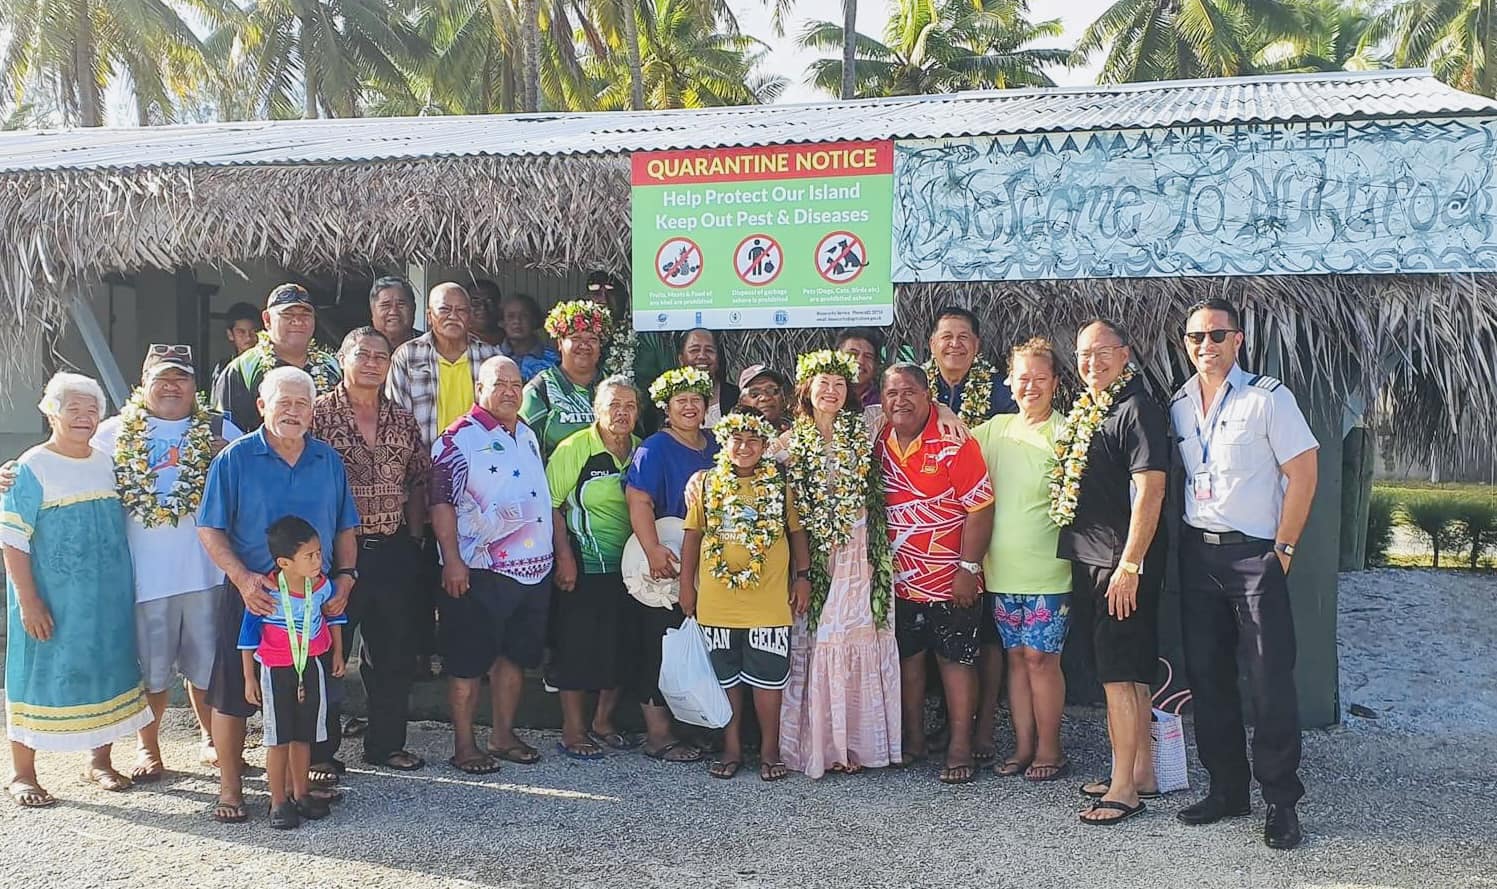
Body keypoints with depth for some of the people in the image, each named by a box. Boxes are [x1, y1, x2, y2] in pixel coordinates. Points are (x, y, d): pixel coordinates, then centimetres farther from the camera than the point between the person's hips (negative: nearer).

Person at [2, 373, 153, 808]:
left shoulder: (107, 463, 8)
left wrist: (127, 588, 14)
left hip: (108, 598, 6)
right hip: (53, 599, -5)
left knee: (108, 671, 12)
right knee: (39, 675, 2)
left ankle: (99, 760, 28)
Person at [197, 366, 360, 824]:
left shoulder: (328, 461, 8)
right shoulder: (235, 459, -4)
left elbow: (345, 528, 13)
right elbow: (210, 529, -6)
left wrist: (345, 574, -2)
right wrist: (242, 577, -18)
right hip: (253, 595, -3)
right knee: (234, 694, 3)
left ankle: (308, 771, 28)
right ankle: (230, 787, 15)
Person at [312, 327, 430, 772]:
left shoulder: (403, 420, 10)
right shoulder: (318, 414, -5)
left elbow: (416, 483, 17)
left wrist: (414, 538, 9)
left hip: (394, 551, 5)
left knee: (394, 652, 13)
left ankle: (386, 743, 27)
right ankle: (321, 749, 17)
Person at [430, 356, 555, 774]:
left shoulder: (529, 437, 16)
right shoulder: (459, 439, -8)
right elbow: (442, 503, -13)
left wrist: (562, 551, 19)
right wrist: (452, 561, -19)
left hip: (534, 568, 7)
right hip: (480, 571, -7)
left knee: (516, 654, 14)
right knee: (468, 660, 0)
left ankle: (504, 735, 26)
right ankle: (464, 745, 10)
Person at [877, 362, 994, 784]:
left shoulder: (953, 444, -14)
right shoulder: (878, 445, 3)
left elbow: (979, 508, -15)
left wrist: (968, 568, -17)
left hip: (950, 579, -5)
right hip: (899, 579, 5)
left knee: (955, 658, 3)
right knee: (908, 656, 14)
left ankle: (960, 748, 11)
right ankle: (914, 739, 27)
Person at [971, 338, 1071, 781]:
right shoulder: (995, 428, 9)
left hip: (1048, 570, -5)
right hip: (1001, 568, 5)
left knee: (1040, 657, -2)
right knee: (1016, 657, 11)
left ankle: (1049, 749, 12)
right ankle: (1023, 746, 21)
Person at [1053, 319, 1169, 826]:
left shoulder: (1136, 409, -12)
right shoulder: (1085, 410, 15)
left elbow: (1149, 491, -18)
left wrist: (1129, 565, -21)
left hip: (1123, 561, -9)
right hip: (1090, 559, 9)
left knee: (1119, 674, -6)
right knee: (1130, 672, 15)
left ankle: (1123, 789, 1)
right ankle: (1141, 773, 24)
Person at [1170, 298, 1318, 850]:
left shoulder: (1267, 397, -4)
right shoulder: (1178, 406, 11)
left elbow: (1303, 473, -6)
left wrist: (1283, 548, -9)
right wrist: (1184, 544, 7)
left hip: (1255, 554, -5)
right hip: (1197, 555, 5)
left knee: (1270, 679, -6)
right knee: (1207, 676, 8)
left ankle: (1281, 801, 5)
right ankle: (1227, 789, 20)